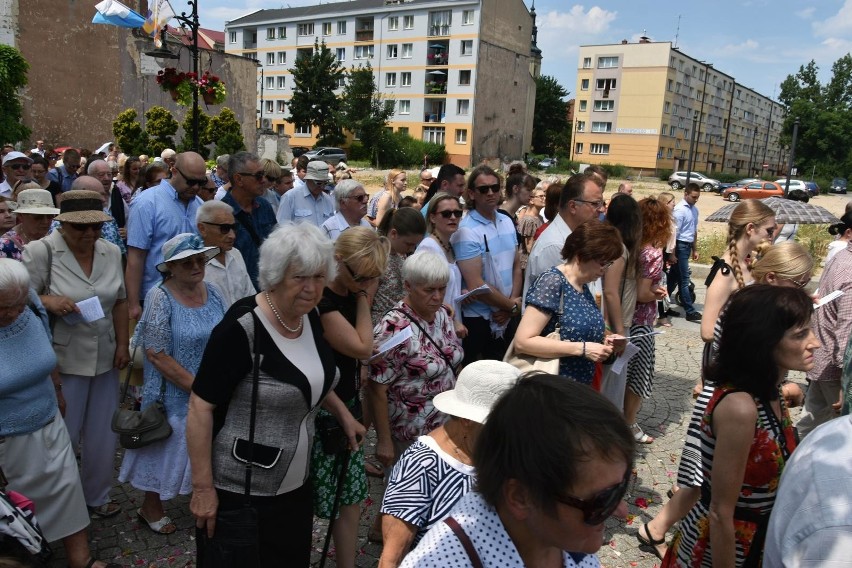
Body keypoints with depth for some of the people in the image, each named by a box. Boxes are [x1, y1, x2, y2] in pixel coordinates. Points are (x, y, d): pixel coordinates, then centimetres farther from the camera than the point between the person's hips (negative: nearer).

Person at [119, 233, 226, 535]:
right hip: (174, 395, -5)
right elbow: (156, 354, -20)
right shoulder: (160, 298, -17)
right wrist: (196, 386, -19)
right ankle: (151, 507, 36)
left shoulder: (212, 293, 0)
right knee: (169, 447, 13)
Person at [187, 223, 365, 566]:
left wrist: (343, 414, 11)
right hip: (239, 491, -6)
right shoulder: (242, 328, -24)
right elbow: (200, 407, -20)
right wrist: (203, 488, -18)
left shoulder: (310, 316, -2)